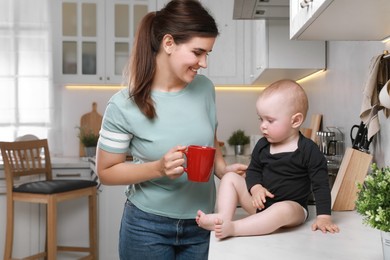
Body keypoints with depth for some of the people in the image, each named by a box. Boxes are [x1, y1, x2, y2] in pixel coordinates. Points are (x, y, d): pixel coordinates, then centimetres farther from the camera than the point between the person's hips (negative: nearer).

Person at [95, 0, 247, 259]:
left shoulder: (205, 88, -4)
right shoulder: (124, 105, -16)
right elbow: (106, 171, -8)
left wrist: (223, 169, -7)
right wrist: (158, 168, -23)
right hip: (148, 227, -3)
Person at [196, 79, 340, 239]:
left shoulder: (308, 150, -12)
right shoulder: (262, 145, 2)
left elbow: (321, 184, -10)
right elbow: (253, 169, 11)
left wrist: (324, 217, -16)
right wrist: (256, 188, -11)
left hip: (292, 207, -5)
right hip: (260, 202, 6)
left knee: (282, 210, -40)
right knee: (230, 178, -4)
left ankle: (231, 228, -42)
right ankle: (223, 217, -26)